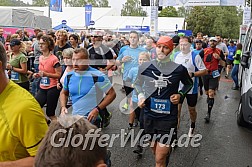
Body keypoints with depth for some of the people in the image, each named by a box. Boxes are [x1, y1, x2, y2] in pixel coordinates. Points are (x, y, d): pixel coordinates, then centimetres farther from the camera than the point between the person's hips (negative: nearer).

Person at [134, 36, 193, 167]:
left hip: (168, 117, -3)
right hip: (149, 116, 3)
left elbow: (189, 84, 13)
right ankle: (167, 150, 52)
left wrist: (180, 94, -4)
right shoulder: (145, 67, -2)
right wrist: (140, 95, -3)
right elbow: (137, 83, 16)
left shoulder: (179, 69, -6)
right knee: (155, 151, 20)